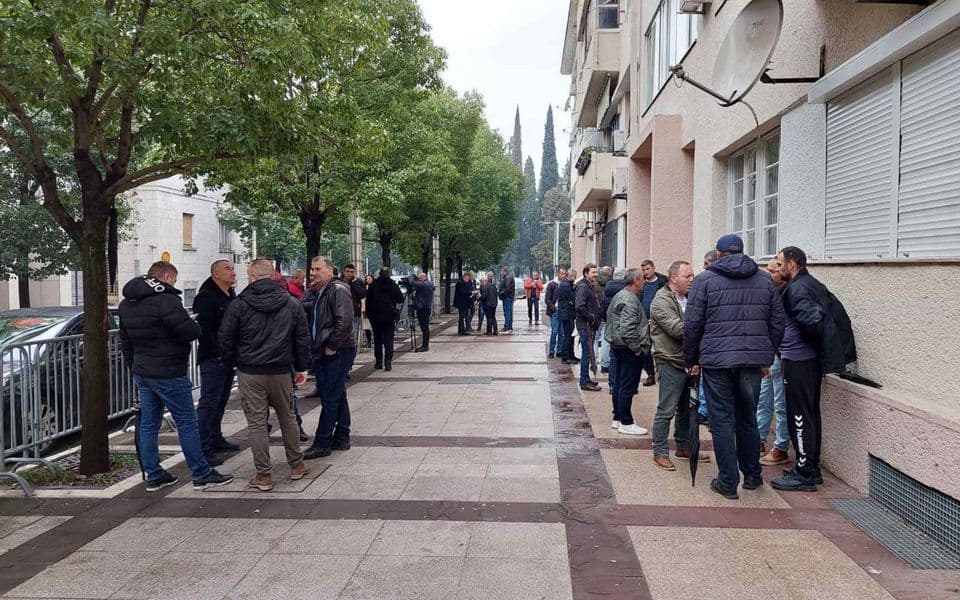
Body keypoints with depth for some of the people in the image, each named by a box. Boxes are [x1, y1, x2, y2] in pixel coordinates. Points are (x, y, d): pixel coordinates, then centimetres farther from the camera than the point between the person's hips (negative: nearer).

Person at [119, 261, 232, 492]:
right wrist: (195, 326, 1)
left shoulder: (127, 304, 13)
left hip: (142, 373, 8)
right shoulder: (165, 299, -17)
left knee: (148, 425, 12)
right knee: (187, 423, -1)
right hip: (168, 374, -8)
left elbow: (125, 340, 19)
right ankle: (202, 474, 4)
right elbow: (190, 331, -21)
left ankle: (153, 476, 18)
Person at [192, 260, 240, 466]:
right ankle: (203, 449, -5)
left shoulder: (231, 296, 16)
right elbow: (204, 330, -20)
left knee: (221, 401, 17)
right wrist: (220, 351, -22)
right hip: (212, 358, -9)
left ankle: (215, 439, 28)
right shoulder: (206, 297, -13)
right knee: (209, 403, -8)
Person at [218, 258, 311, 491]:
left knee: (257, 423, 4)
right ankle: (296, 465, 25)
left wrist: (232, 363, 15)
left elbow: (226, 340, -2)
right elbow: (303, 338, 5)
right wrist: (302, 367, 13)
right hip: (281, 371, 2)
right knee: (287, 417, 17)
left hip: (250, 373, -2)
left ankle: (263, 475, 8)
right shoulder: (291, 303, 2)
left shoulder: (238, 305, -6)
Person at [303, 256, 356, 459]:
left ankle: (322, 444, 0)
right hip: (323, 352, 10)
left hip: (338, 352, -10)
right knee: (337, 396, 15)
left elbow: (344, 321, -22)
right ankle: (342, 439, 23)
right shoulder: (320, 293, 17)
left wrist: (332, 347, -18)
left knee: (330, 399, -5)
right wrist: (315, 346, 15)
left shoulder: (338, 290, -13)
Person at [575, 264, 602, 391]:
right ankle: (585, 382, -1)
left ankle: (585, 379, 23)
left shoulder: (591, 286, 17)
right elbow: (579, 306, -25)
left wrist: (595, 318, 10)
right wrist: (591, 317, -17)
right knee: (587, 353, -6)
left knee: (588, 352, 15)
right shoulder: (583, 287, -15)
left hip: (591, 325, 10)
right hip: (585, 325, -10)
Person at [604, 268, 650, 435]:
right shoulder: (630, 299, -20)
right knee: (628, 387, -5)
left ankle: (618, 418, 26)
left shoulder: (619, 296, 14)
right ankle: (626, 423, 1)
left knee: (620, 384, 17)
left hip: (618, 345, 11)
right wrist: (636, 348, -18)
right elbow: (627, 328, -27)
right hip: (629, 349, -11)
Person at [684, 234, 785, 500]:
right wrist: (767, 356, 18)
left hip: (717, 359, -4)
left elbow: (692, 325, -4)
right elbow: (777, 323, 10)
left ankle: (728, 482, 8)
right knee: (748, 419, 18)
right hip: (753, 360, 4)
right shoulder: (765, 280, 10)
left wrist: (691, 360, 5)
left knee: (722, 421, 4)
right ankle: (752, 475, 28)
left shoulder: (705, 279, -1)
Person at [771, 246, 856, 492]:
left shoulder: (798, 288, -15)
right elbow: (838, 314, 16)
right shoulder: (814, 285, 14)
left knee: (799, 416, -4)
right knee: (810, 415, 15)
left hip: (798, 360, -10)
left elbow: (810, 319, -27)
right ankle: (812, 470, 24)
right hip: (812, 359, 10)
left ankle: (804, 475, 1)